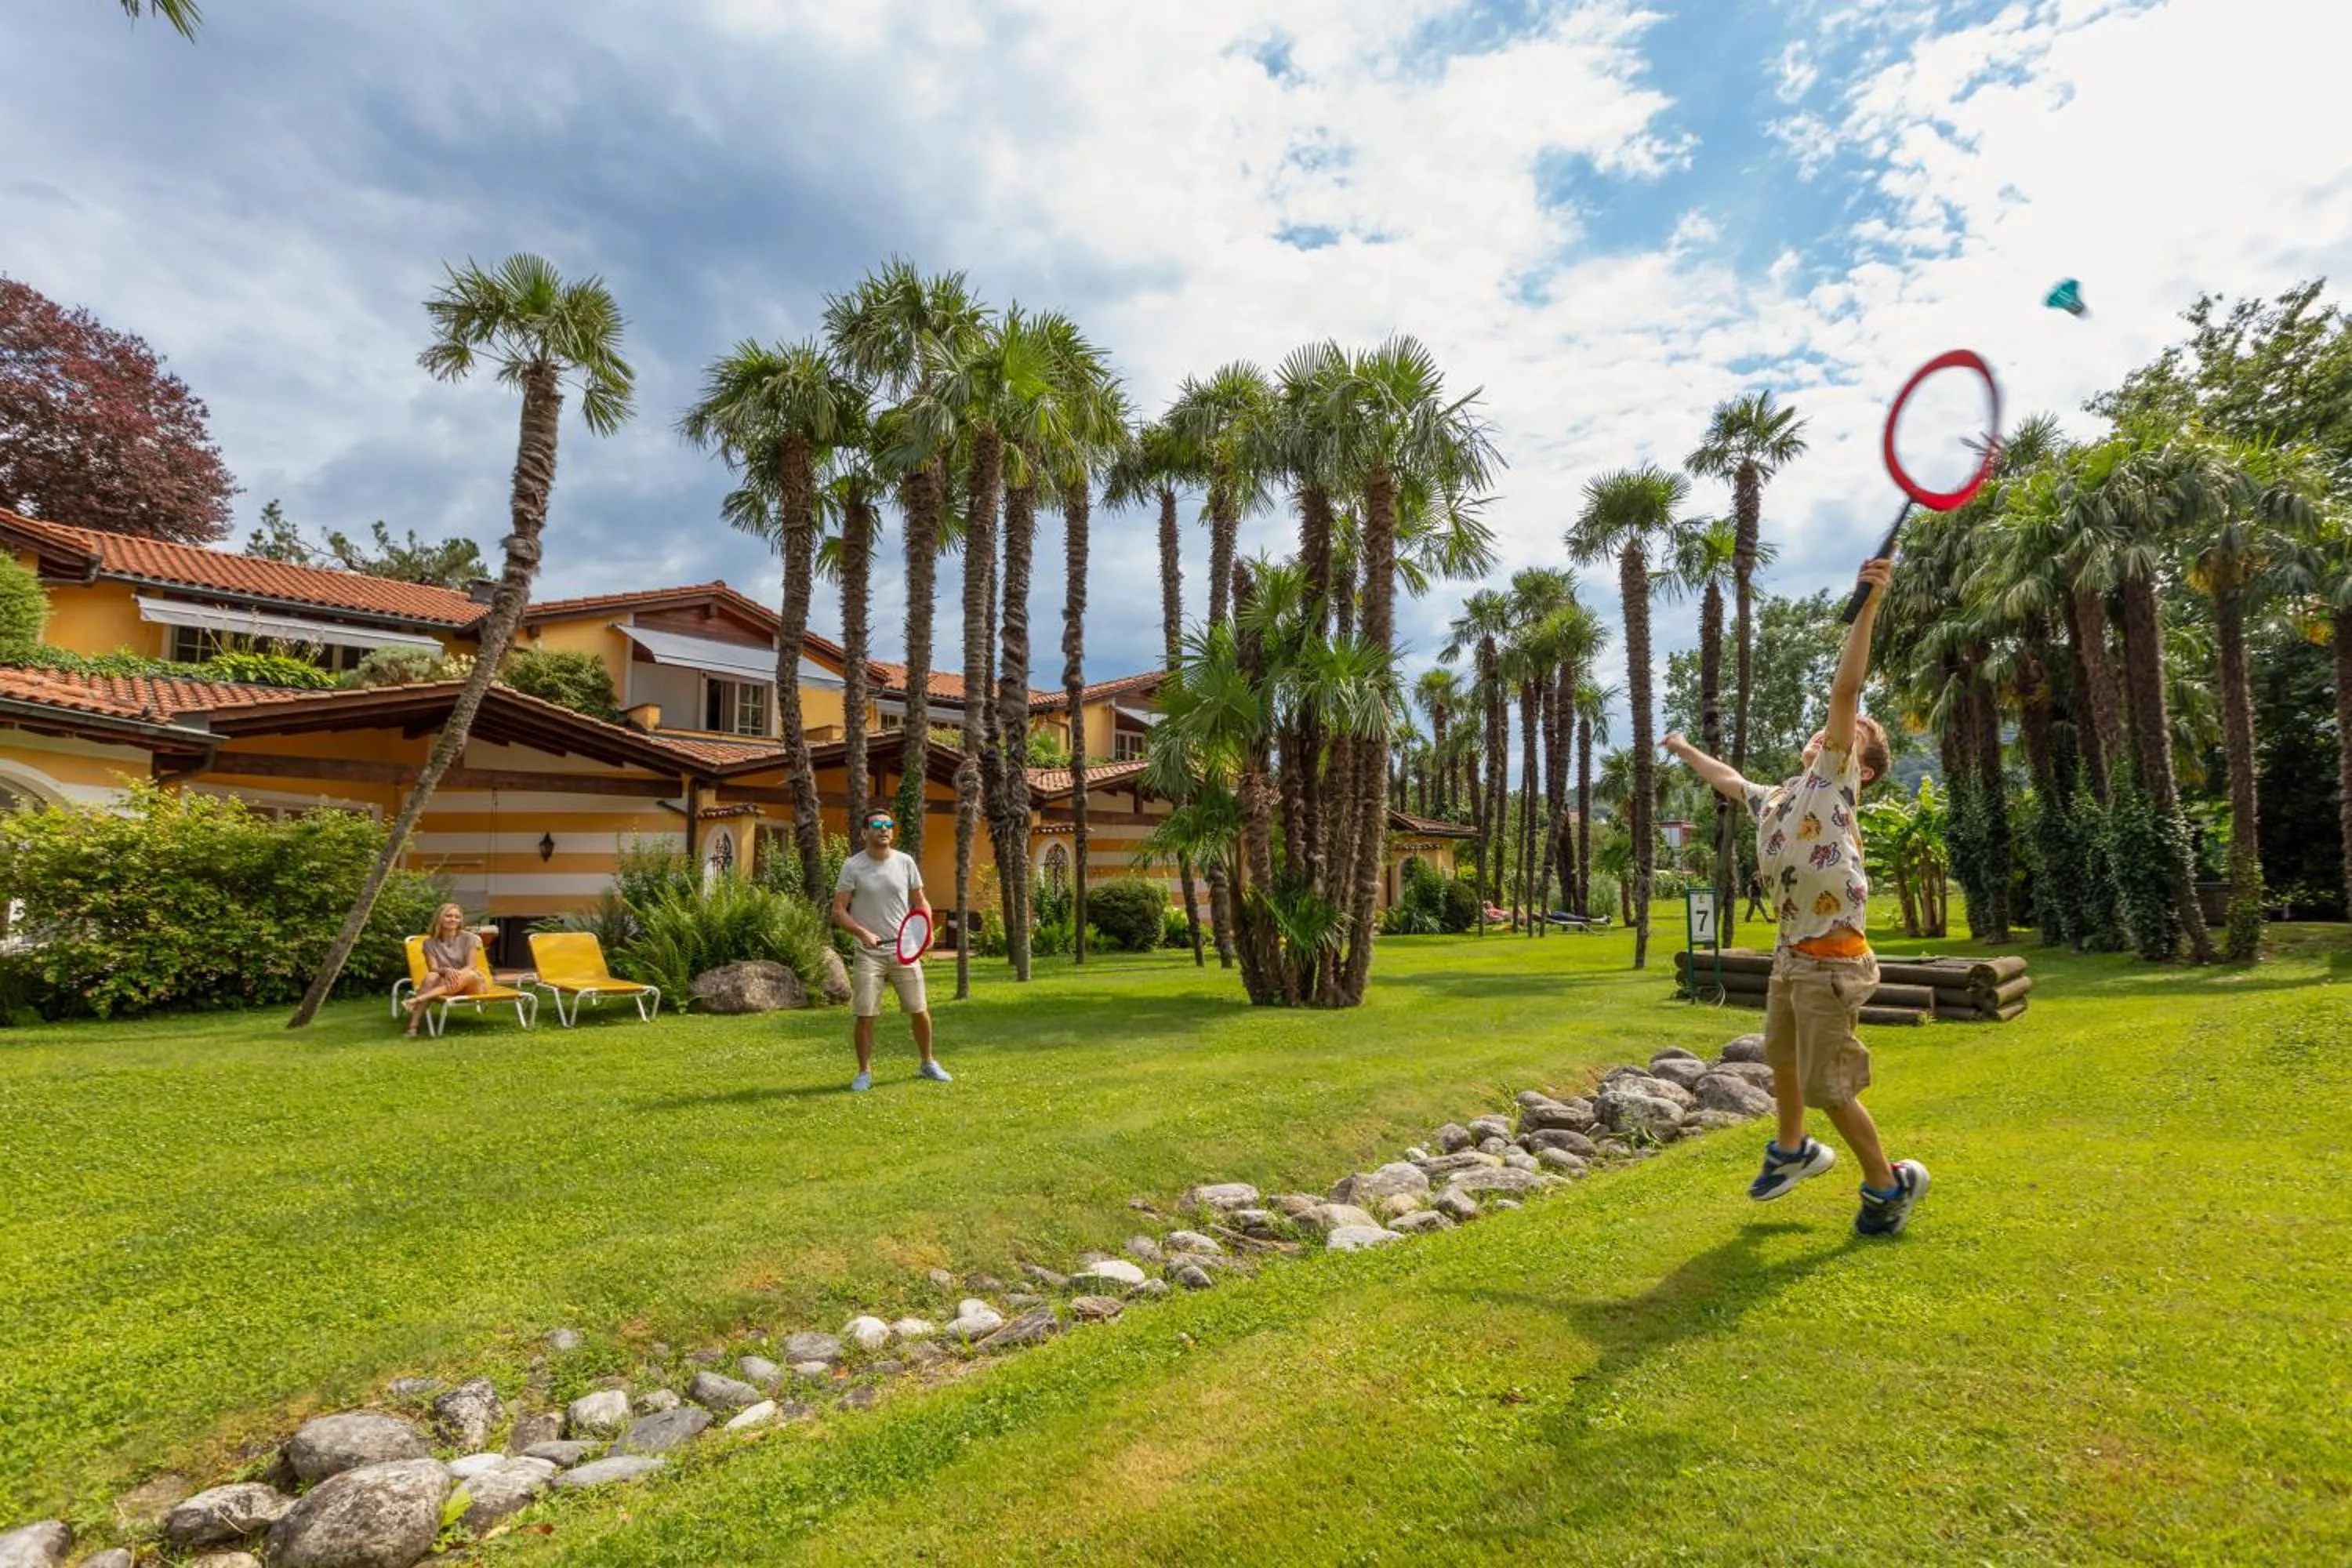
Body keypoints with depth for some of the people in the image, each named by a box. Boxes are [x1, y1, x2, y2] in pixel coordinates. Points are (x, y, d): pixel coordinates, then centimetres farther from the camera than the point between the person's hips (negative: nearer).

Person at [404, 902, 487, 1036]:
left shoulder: (469, 938, -3)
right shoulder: (430, 942, 1)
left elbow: (470, 967, -12)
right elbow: (433, 969, -10)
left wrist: (457, 974, -33)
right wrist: (446, 971, -34)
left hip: (470, 985, -1)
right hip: (445, 983, 2)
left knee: (470, 975, -36)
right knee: (432, 976, -32)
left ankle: (417, 999, -49)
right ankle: (413, 1026, -44)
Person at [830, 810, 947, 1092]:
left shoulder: (905, 862, 3)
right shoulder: (852, 866, -4)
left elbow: (921, 902, 12)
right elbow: (838, 911, -5)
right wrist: (862, 932, -20)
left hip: (904, 949, 2)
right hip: (869, 952, -2)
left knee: (919, 1010, 6)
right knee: (865, 1015, -2)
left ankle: (928, 1063, 26)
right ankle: (865, 1072, 14)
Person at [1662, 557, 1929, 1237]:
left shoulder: (1835, 780, -8)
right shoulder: (1775, 801, 12)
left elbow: (1845, 688, -21)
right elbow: (1729, 779, 34)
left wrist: (1869, 606, -30)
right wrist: (1685, 750, 48)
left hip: (1832, 961, -9)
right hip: (1790, 956, 9)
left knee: (1829, 1086, -1)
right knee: (1781, 1058, 25)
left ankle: (1890, 1183, 21)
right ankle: (1793, 1149, 48)